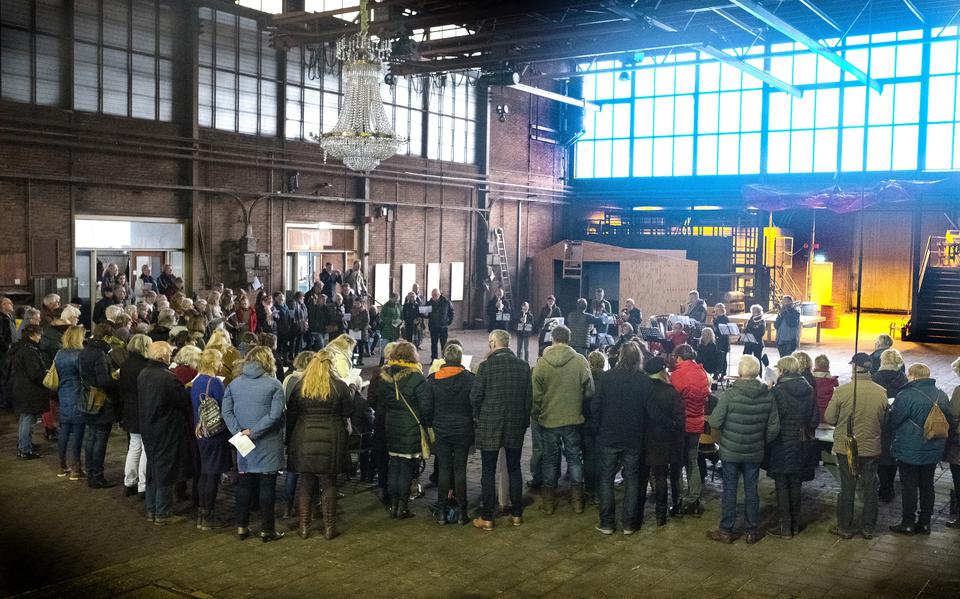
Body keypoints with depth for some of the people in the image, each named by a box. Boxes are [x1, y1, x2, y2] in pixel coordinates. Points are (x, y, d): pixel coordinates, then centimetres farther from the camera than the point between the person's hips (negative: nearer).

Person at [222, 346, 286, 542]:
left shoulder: (234, 383, 5)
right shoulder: (274, 384, -10)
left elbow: (227, 411, -2)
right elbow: (275, 415, -19)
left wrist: (239, 432, -8)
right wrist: (253, 432, -16)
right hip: (268, 445, -4)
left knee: (245, 485, 14)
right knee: (267, 487, 4)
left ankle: (242, 526, 19)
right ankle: (267, 529, 10)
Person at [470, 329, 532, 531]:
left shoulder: (486, 365, -13)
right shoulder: (523, 366, 0)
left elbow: (475, 396, -11)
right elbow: (529, 396, 4)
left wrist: (478, 417, 6)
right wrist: (525, 421, 14)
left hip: (489, 425, -4)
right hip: (516, 427, 4)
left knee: (488, 472, 5)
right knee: (514, 469, 15)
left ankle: (487, 518, 9)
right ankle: (517, 514, 22)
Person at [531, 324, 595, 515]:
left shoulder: (541, 363, -10)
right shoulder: (581, 361, -10)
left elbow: (536, 394, -7)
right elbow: (589, 391, -4)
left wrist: (535, 415, 8)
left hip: (549, 420, 0)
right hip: (573, 420, 0)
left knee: (550, 460, 11)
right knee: (574, 457, 14)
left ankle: (549, 503, 19)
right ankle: (577, 501, 19)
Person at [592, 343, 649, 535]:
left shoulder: (605, 377, -9)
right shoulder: (644, 381, -8)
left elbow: (595, 406, -6)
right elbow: (648, 409, -5)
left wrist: (600, 428, 6)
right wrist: (642, 431, 9)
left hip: (608, 437, 0)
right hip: (634, 439, 1)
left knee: (606, 479, 9)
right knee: (632, 479, 11)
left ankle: (607, 523, 11)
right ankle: (629, 524, 15)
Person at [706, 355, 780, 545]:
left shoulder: (729, 394, -18)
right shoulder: (767, 396, -7)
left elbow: (714, 422, -17)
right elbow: (774, 428, -3)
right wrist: (761, 441, 14)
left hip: (730, 451, -3)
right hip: (754, 452, 3)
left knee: (729, 490, 8)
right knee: (751, 490, 13)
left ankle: (726, 531, 17)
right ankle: (753, 531, 23)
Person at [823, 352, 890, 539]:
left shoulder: (842, 390, -18)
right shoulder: (881, 392, -8)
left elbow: (828, 418, -10)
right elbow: (884, 422, 5)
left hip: (846, 447, -2)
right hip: (872, 448, 2)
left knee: (848, 488, 10)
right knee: (870, 488, 15)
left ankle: (845, 527, 19)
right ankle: (868, 527, 25)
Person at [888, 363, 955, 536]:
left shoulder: (906, 395, -20)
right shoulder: (941, 396, 1)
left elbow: (892, 422, -14)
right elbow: (951, 422, 10)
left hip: (909, 452, -6)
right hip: (933, 452, 6)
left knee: (909, 487, 5)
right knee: (927, 487, 15)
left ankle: (908, 523, 13)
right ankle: (925, 523, 23)